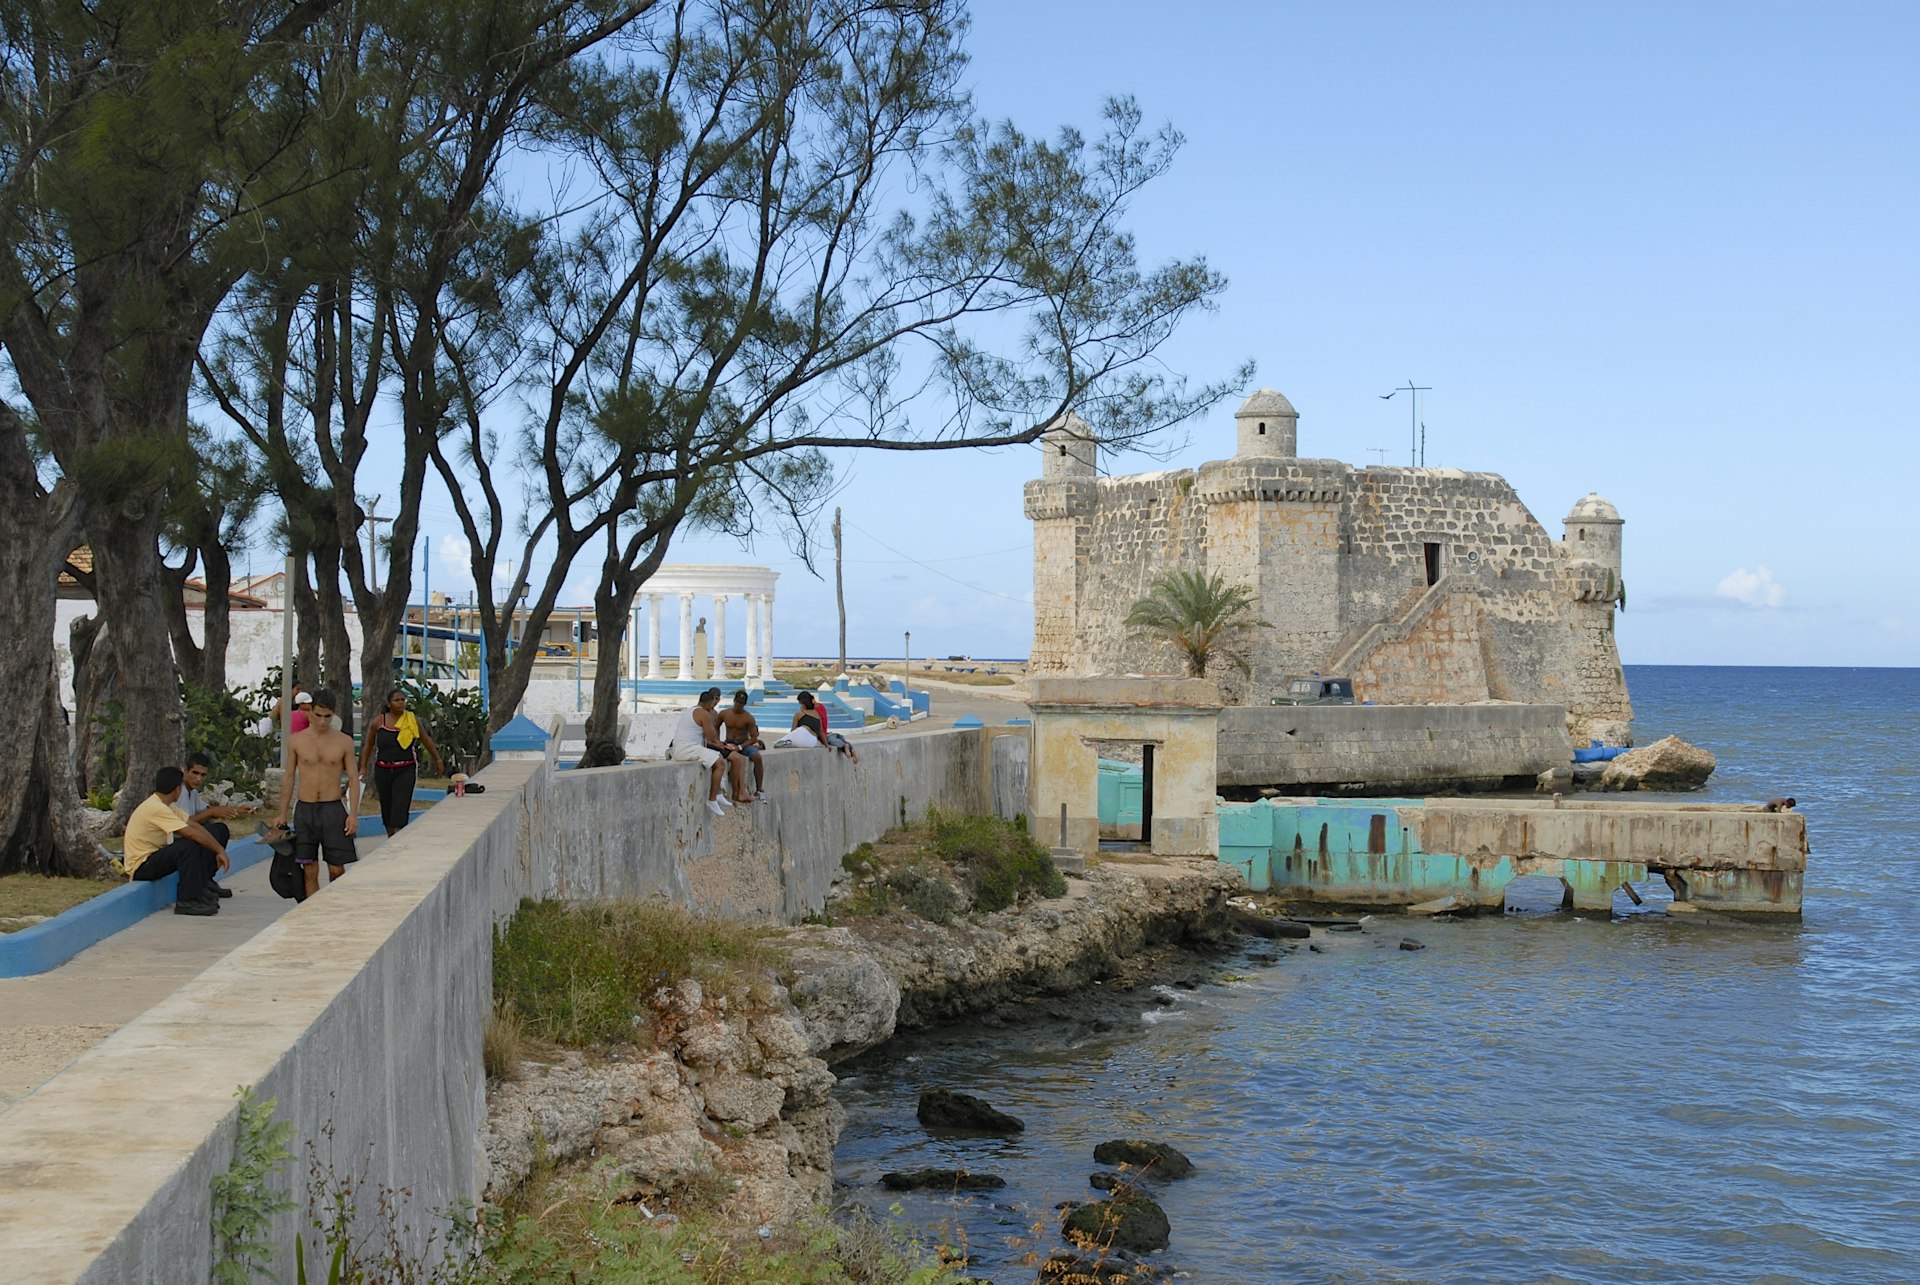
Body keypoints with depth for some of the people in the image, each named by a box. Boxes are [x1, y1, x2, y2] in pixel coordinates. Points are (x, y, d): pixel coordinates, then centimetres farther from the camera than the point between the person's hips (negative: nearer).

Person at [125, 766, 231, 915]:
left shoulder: (164, 806, 9)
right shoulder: (156, 808, -22)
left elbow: (195, 826, 7)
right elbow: (191, 833, -26)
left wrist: (219, 849, -2)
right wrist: (219, 850, -17)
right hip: (141, 867, -10)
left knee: (203, 844, 5)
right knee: (189, 846, -29)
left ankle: (201, 889, 8)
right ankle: (187, 902, -24)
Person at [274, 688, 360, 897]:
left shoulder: (344, 741, 2)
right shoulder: (296, 741, 4)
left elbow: (353, 778, 3)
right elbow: (289, 778, 10)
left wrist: (353, 814, -6)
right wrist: (282, 814, 8)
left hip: (333, 809, -1)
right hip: (304, 810, 1)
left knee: (336, 869, -1)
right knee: (310, 870, 3)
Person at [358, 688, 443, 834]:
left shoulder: (412, 721, 0)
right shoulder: (379, 722, 1)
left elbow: (427, 740, 13)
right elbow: (368, 746, 11)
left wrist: (438, 760, 19)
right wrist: (363, 768, 7)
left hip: (406, 770, -2)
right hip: (383, 770, 2)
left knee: (400, 809, -13)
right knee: (386, 808, 10)